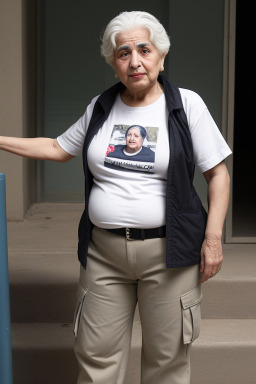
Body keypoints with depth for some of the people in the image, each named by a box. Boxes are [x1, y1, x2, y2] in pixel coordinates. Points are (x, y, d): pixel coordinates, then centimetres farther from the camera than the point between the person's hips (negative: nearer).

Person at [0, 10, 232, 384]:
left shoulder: (186, 104, -3)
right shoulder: (100, 107, 9)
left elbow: (218, 173, -1)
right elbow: (58, 148, 21)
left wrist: (213, 237, -9)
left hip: (167, 250, -3)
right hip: (103, 251, 3)